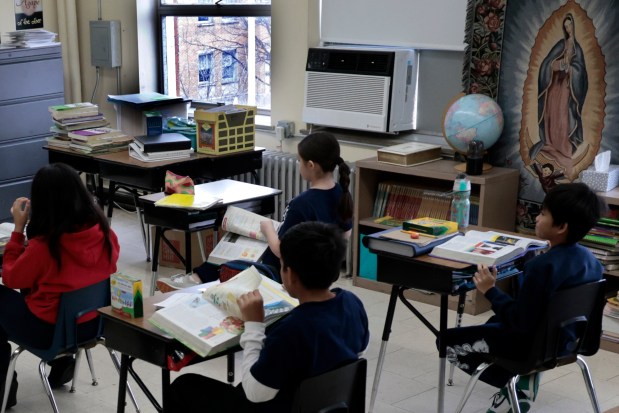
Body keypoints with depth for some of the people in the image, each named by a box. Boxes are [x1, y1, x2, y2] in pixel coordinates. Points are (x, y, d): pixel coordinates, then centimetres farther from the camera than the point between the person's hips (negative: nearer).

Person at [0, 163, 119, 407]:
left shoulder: (42, 246, -27)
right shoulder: (105, 234, -12)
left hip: (50, 331, -6)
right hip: (94, 321, 6)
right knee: (30, 291, 28)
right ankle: (61, 360, 28)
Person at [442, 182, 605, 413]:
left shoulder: (543, 266, -29)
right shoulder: (589, 259, -5)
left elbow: (521, 322, -27)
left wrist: (490, 291, -18)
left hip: (533, 343, -8)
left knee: (448, 341, 6)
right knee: (495, 322, 35)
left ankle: (513, 384, 8)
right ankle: (525, 379, 18)